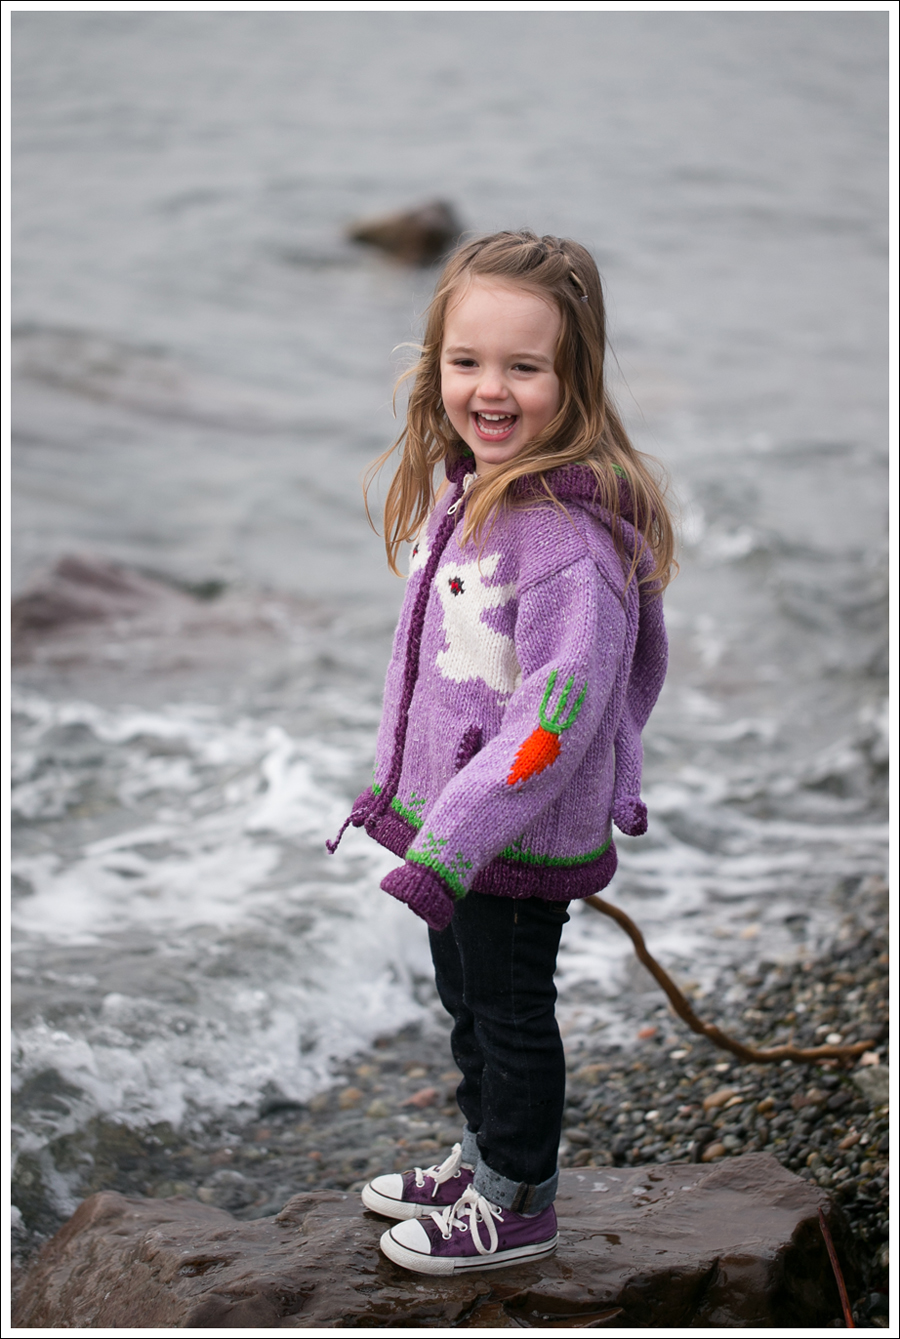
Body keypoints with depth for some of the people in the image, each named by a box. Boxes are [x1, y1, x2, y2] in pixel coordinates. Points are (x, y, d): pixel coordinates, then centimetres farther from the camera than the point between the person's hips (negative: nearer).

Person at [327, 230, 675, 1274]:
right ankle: (479, 1162, 44)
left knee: (512, 1016, 10)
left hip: (521, 836, -8)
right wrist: (392, 783, 19)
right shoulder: (464, 492, 2)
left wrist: (451, 840, -29)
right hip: (446, 812, 9)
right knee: (466, 1001, 24)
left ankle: (516, 1207, 30)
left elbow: (558, 707, -29)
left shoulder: (568, 530, -27)